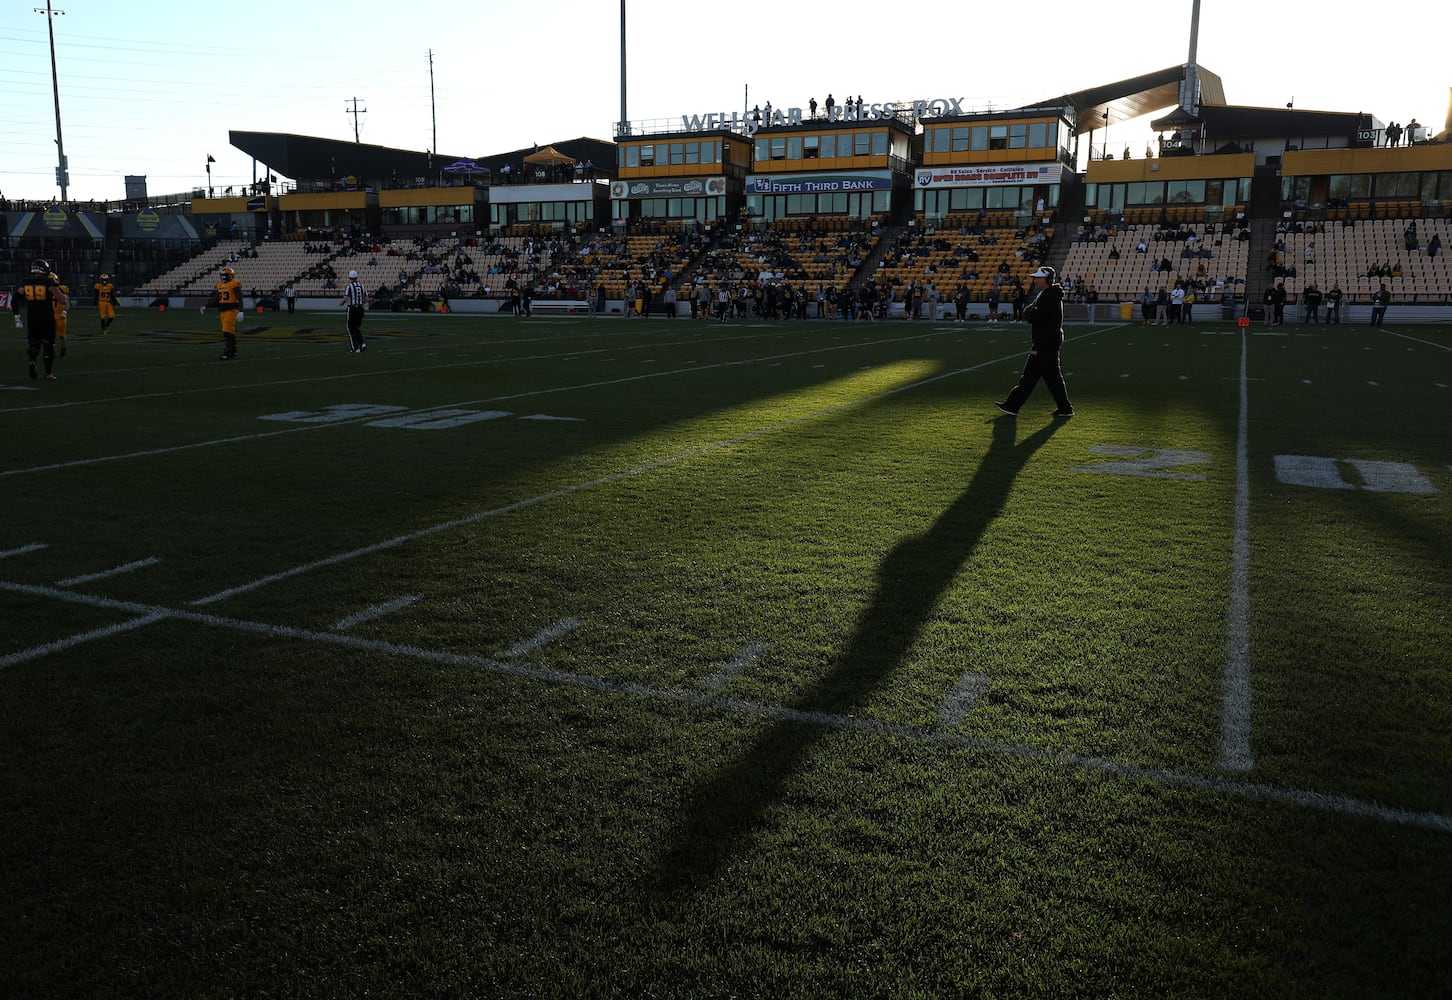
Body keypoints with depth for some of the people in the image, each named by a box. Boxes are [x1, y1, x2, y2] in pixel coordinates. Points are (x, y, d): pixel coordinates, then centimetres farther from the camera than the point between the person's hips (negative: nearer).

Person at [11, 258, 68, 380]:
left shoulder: (24, 283, 4)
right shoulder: (49, 283, -7)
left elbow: (14, 300, 3)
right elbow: (62, 299, -15)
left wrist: (17, 317, 11)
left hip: (31, 320, 2)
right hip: (47, 320, -2)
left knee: (33, 344, 15)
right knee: (48, 345, 8)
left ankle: (32, 362, -14)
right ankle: (49, 373, 8)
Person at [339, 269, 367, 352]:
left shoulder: (348, 286, -7)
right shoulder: (362, 286, 9)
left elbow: (345, 299, -14)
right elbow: (366, 300, 8)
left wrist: (341, 303, 7)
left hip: (352, 309, -5)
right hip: (361, 309, 5)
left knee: (351, 329, 6)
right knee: (356, 328, 18)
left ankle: (355, 348, 2)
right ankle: (362, 344, -1)